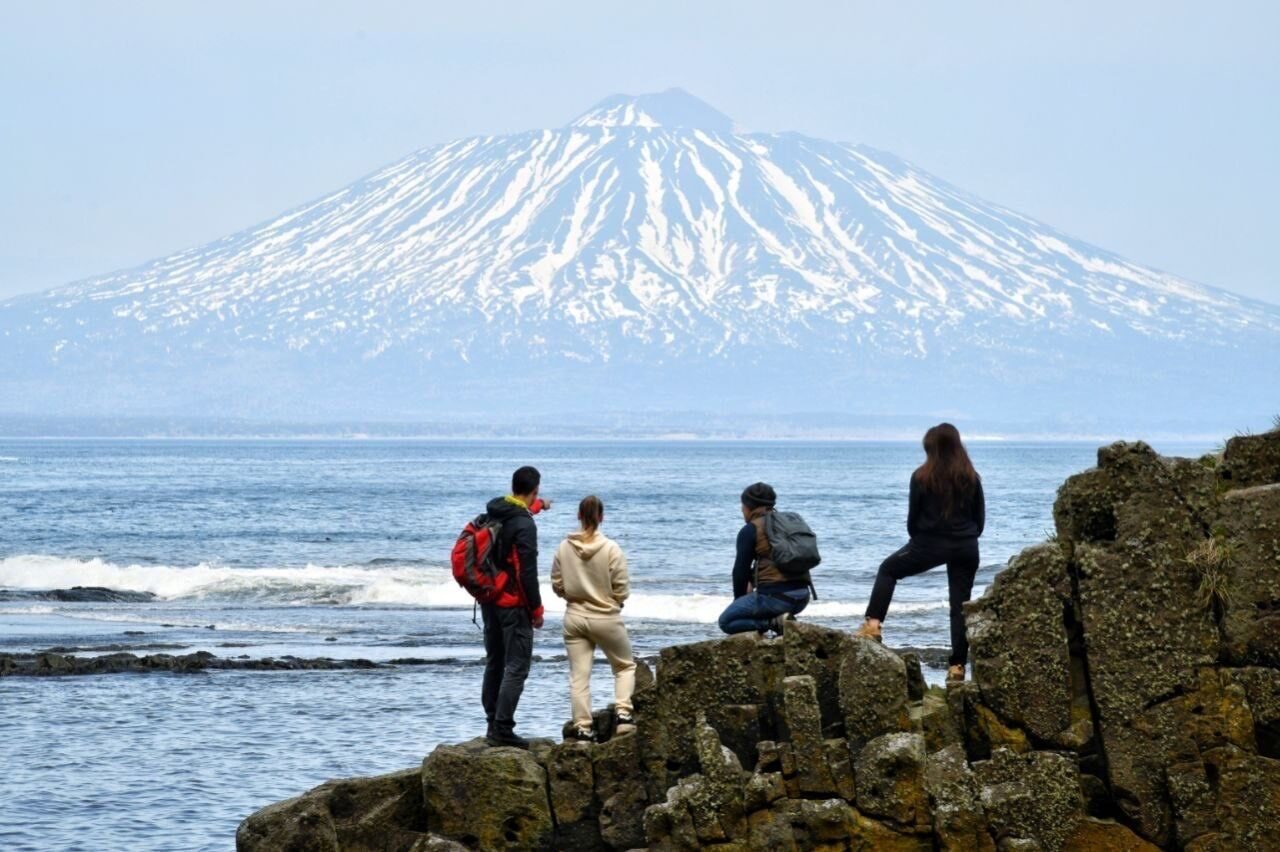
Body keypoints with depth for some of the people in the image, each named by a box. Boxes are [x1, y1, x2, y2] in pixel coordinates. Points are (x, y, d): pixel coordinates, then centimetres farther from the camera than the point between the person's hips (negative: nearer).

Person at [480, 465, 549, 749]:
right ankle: (502, 729, -12)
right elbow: (527, 573, -21)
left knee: (494, 663, 16)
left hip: (489, 600, 9)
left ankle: (493, 724, 20)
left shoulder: (493, 513, 6)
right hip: (513, 604, -9)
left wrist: (537, 506, 49)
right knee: (516, 667, -6)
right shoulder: (524, 526, -20)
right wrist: (536, 609, -12)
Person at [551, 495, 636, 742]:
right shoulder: (611, 549, -15)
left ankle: (582, 728, 5)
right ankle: (623, 714, 1)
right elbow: (622, 589, -11)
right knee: (625, 666, 16)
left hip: (574, 617, 3)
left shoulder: (564, 548, -5)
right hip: (606, 618, -3)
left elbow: (557, 585, 3)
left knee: (579, 675, 7)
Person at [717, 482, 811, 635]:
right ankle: (781, 619, 8)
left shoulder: (749, 531, -4)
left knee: (725, 621, 8)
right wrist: (753, 581, 33)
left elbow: (740, 570, -3)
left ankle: (774, 622, -11)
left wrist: (738, 599, 13)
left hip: (775, 597, -7)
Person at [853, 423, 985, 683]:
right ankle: (958, 666, 4)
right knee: (960, 604, 7)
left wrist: (916, 540, 18)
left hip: (930, 544, -2)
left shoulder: (922, 477, -6)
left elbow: (913, 516, 0)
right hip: (965, 548, 2)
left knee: (888, 570, 20)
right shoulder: (971, 478, 2)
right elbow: (980, 517, 6)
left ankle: (872, 625, 8)